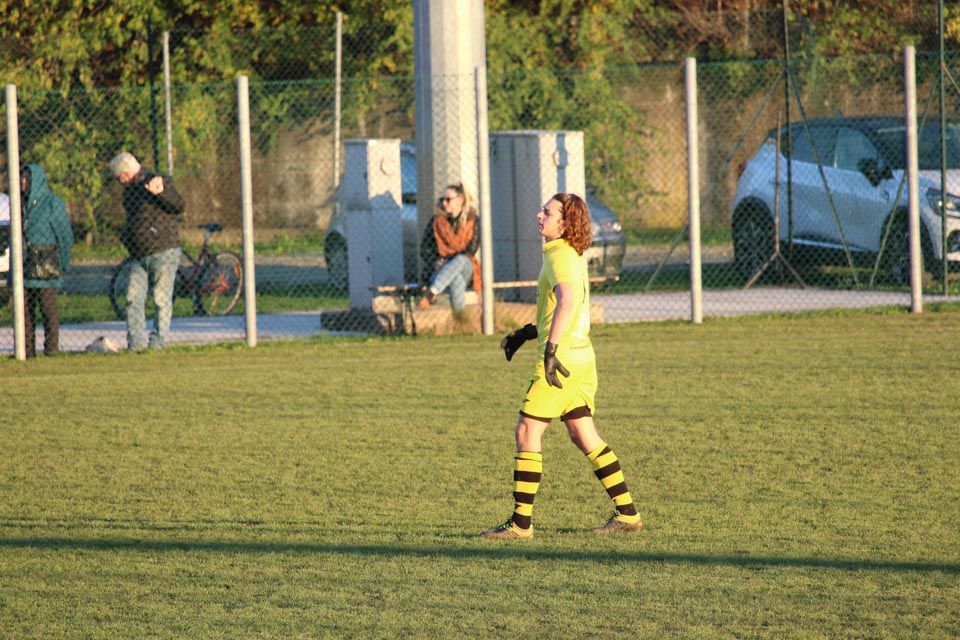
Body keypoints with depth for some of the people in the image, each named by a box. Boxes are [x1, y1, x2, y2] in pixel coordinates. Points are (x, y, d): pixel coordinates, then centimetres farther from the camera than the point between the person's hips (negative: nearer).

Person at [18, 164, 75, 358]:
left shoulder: (53, 203, -3)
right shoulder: (22, 203, 15)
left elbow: (65, 236, -2)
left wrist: (64, 266, -5)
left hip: (45, 266, -6)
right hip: (25, 266, 6)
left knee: (48, 309, -4)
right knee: (24, 309, 3)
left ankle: (51, 349, -1)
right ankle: (28, 351, 6)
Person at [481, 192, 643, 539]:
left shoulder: (561, 256, -13)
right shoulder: (573, 256, 17)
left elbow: (567, 299, -32)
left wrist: (551, 348, -39)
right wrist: (525, 334, 30)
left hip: (561, 359, -10)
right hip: (582, 358, 10)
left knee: (527, 433, -4)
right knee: (584, 436, 13)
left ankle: (521, 522, -3)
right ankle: (627, 513, 13)